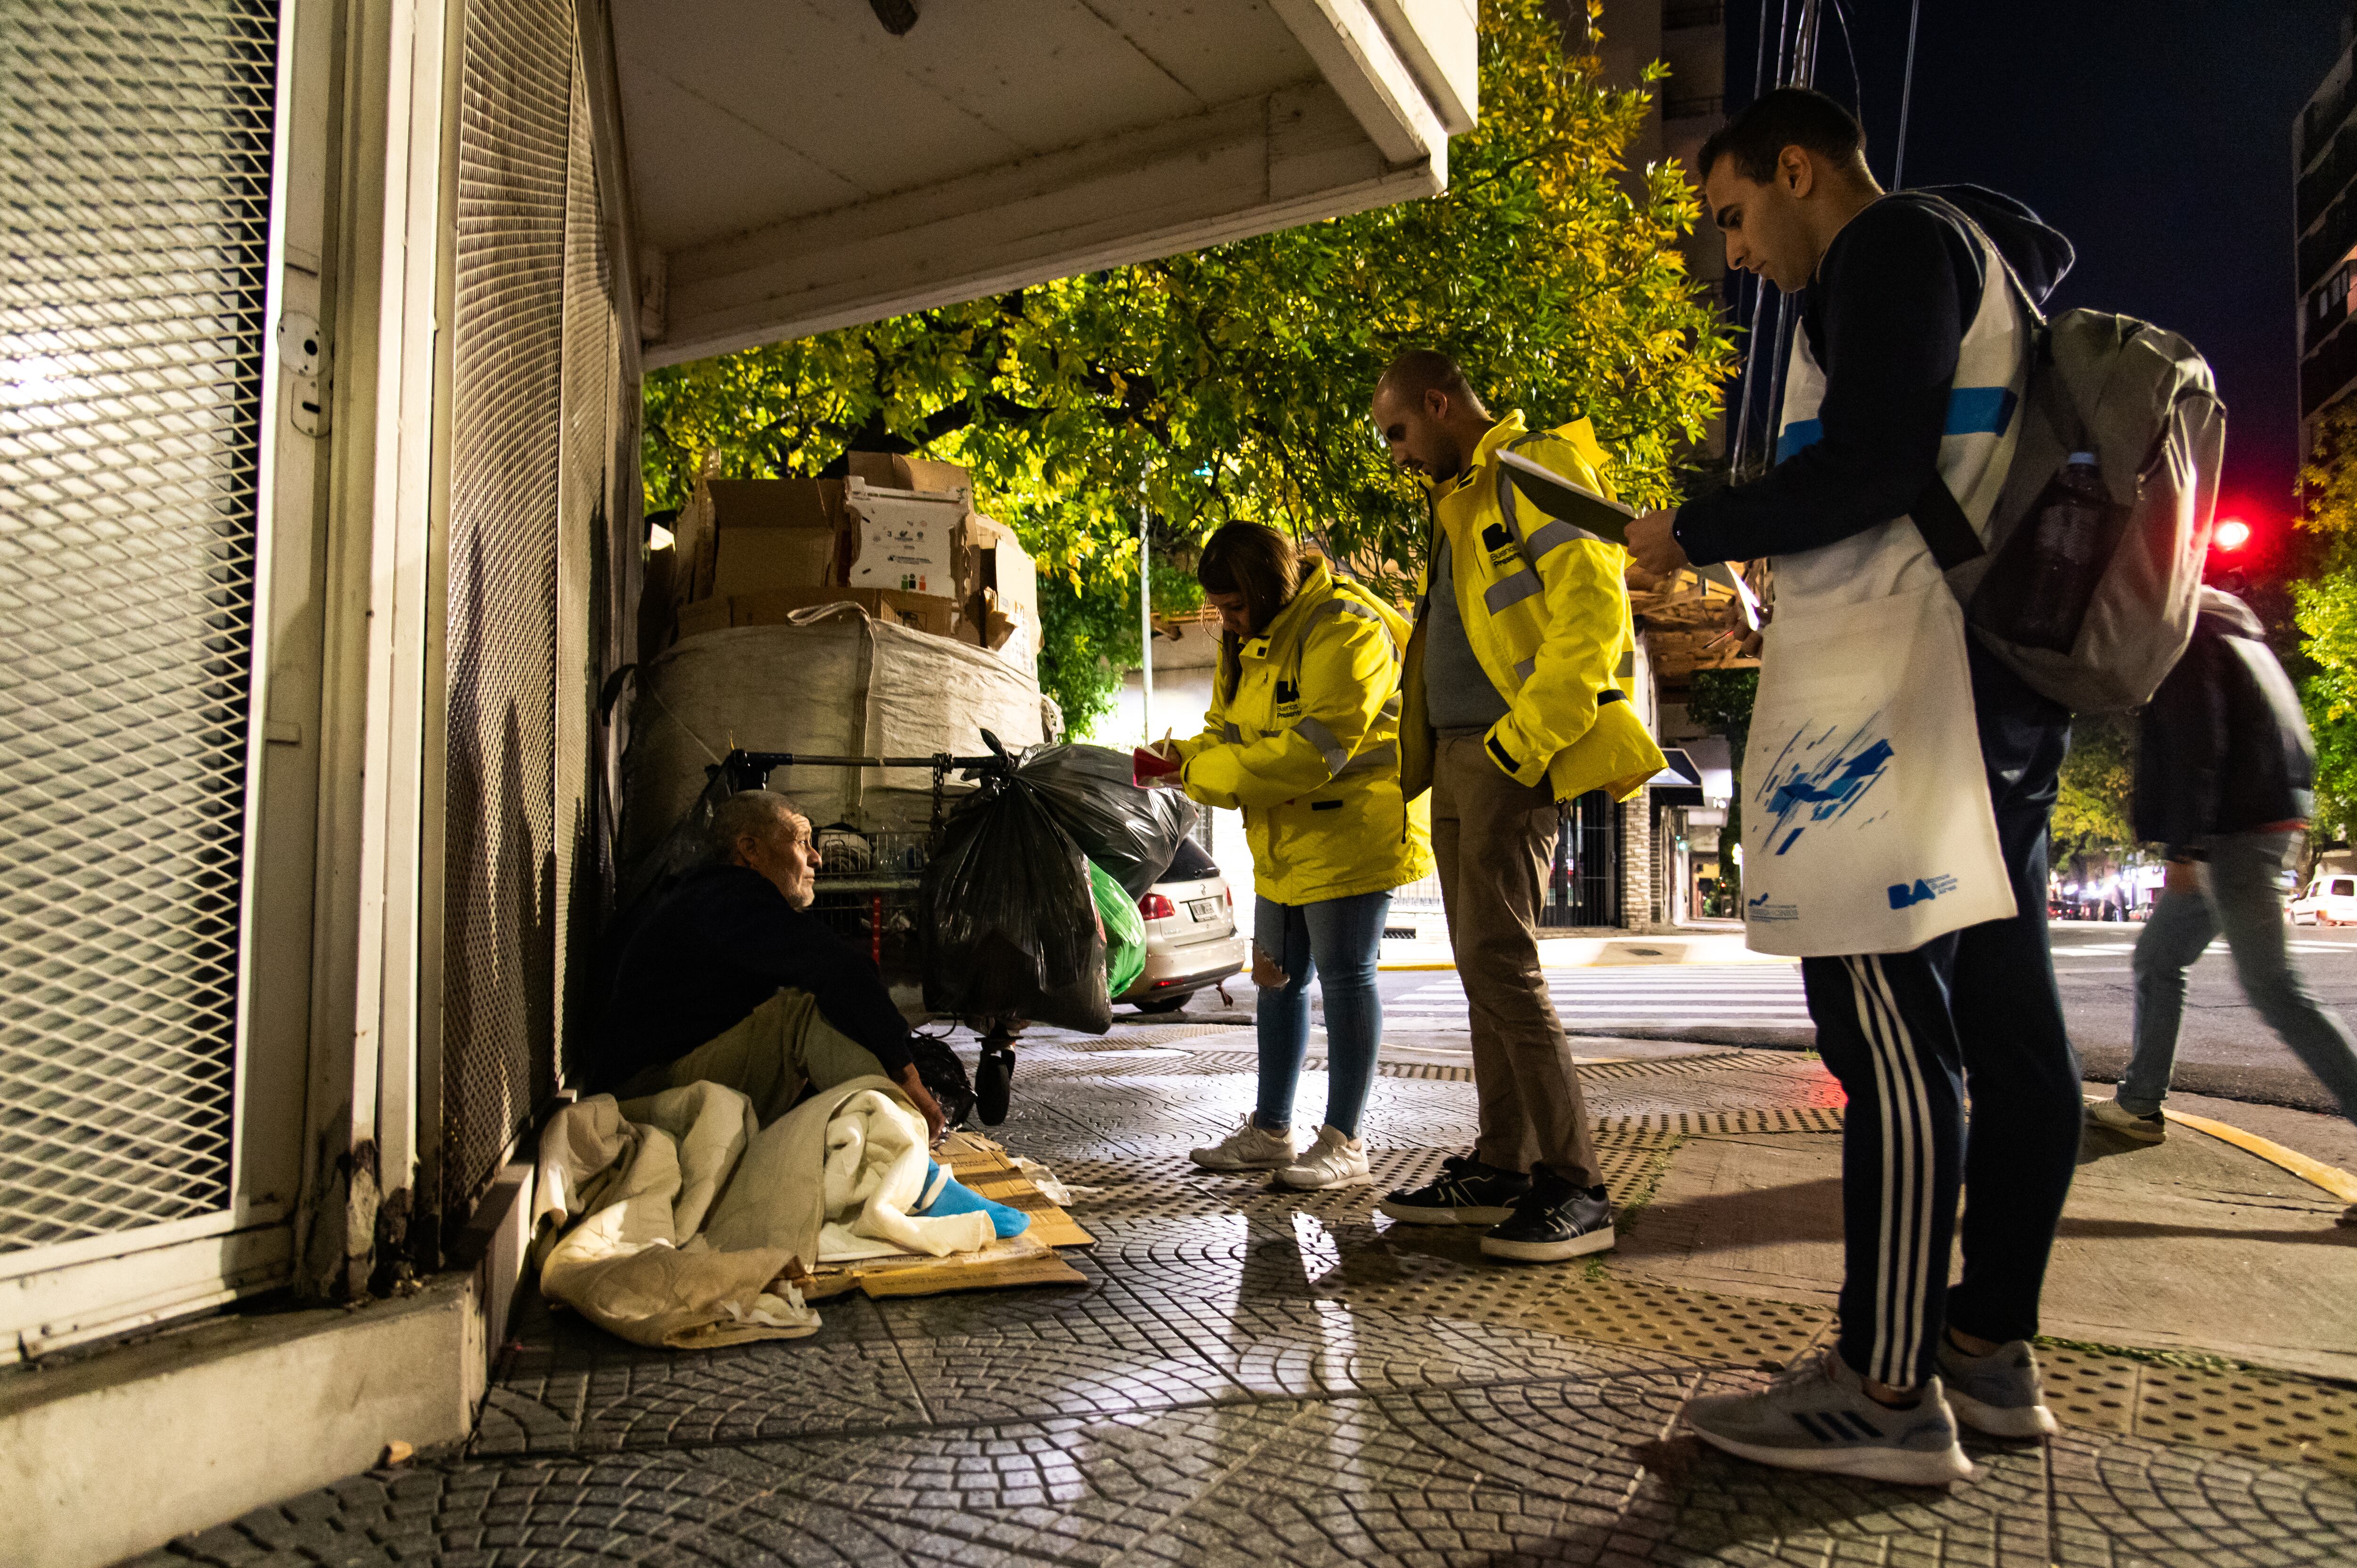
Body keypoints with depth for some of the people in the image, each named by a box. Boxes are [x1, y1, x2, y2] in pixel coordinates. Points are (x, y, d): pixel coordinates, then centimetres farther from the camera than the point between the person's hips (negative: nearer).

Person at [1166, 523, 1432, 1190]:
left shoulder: (1342, 629, -19)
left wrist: (1211, 775, -25)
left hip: (1351, 829, -9)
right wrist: (1185, 756, -9)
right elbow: (1227, 732, 14)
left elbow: (1317, 746, -28)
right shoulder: (1248, 642, 12)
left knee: (1343, 979, -5)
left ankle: (1344, 1143, 5)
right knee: (1278, 979, 12)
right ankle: (1270, 1130, 24)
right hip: (1284, 841, 9)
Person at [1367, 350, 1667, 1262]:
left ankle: (1575, 1188, -6)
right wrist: (1427, 754, 14)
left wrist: (1527, 737, -21)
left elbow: (1594, 609, -17)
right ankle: (1503, 1167, 17)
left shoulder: (1539, 469, -5)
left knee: (1499, 961, -13)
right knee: (1484, 965, 10)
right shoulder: (1461, 502, 25)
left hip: (1512, 762, -10)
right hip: (1458, 760, 10)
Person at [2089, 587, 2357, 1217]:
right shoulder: (2229, 626, 23)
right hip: (2265, 817, 10)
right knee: (2157, 959, 15)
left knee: (2271, 985, -12)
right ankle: (2139, 1103, 21)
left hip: (2240, 828, -10)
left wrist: (2182, 846, -21)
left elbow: (2195, 743, -19)